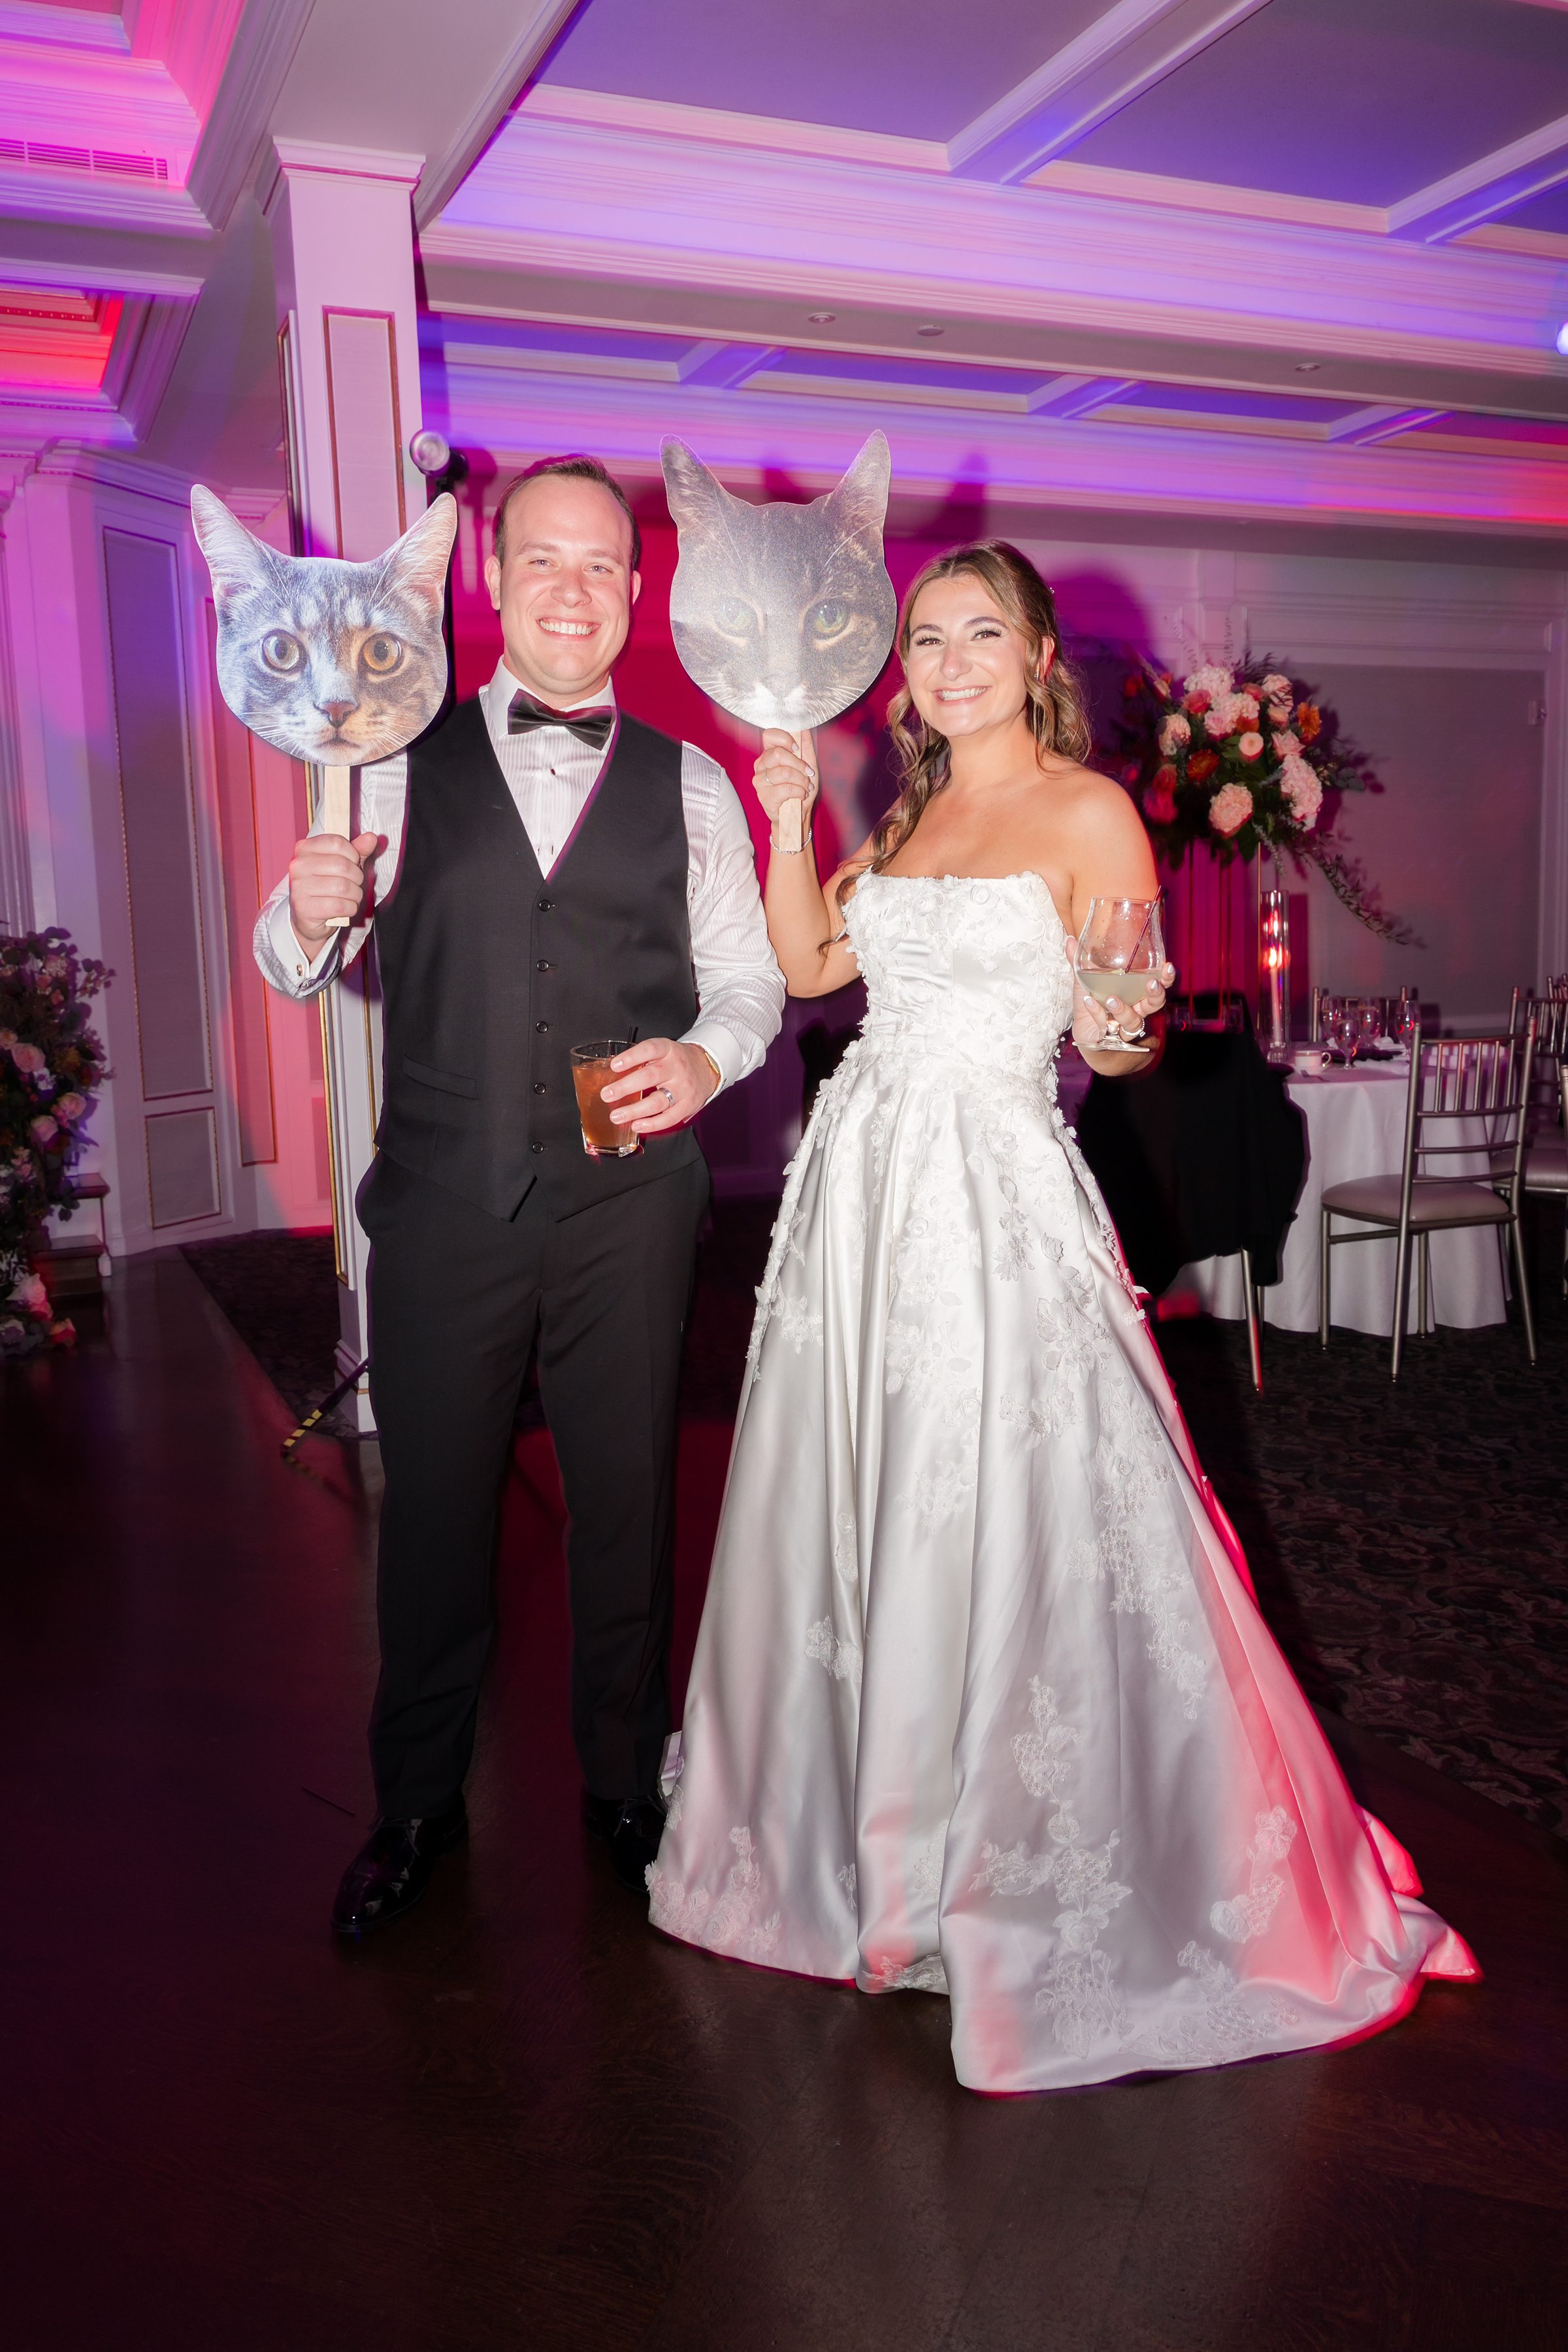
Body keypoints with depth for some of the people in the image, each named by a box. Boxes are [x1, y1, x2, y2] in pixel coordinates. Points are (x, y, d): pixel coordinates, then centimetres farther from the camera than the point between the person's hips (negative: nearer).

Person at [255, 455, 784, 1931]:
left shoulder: (688, 785, 7)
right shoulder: (402, 764, 5)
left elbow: (749, 976, 7)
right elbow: (300, 967, 6)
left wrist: (705, 1060, -14)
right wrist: (311, 916, -17)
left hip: (627, 1204, 1)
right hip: (443, 1202, 0)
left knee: (626, 1505, 12)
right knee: (432, 1507, 11)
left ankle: (624, 1786, 34)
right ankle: (417, 1805, 33)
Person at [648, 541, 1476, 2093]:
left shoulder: (1087, 814, -5)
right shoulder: (906, 815, 15)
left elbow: (1117, 1049, -7)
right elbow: (808, 964, 16)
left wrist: (1122, 1022, -29)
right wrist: (788, 818, 9)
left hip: (996, 1193, -6)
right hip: (863, 1184, 7)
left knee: (1010, 1530, -2)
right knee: (854, 1510, 13)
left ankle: (1029, 1877, 20)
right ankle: (877, 1836, 35)